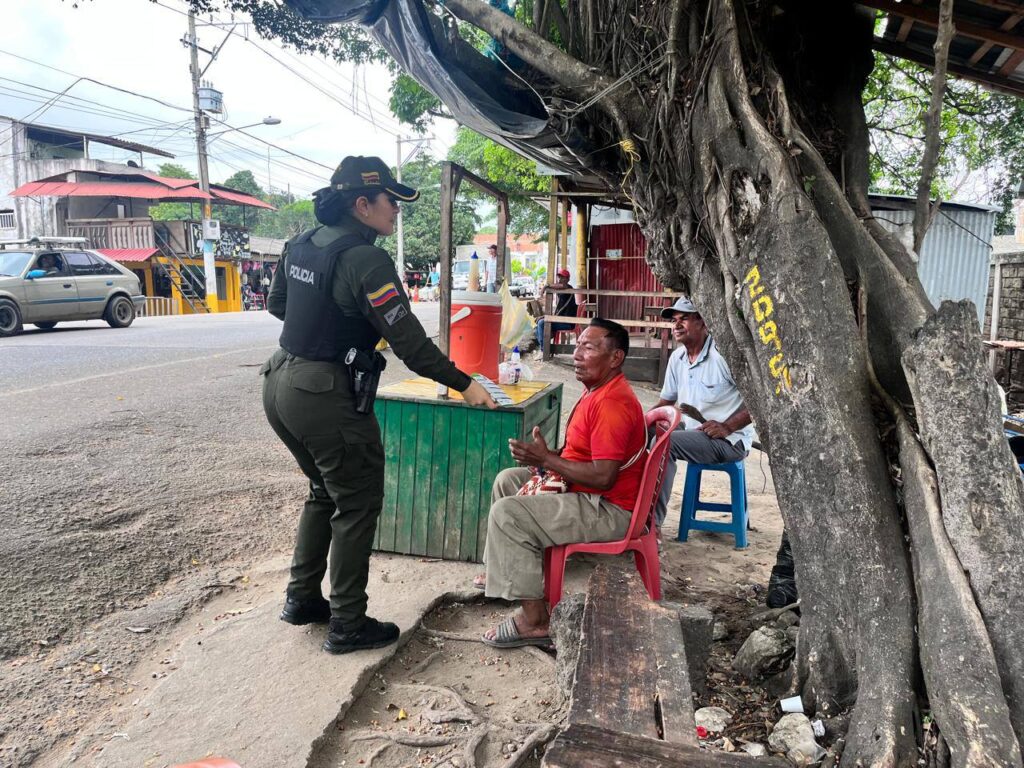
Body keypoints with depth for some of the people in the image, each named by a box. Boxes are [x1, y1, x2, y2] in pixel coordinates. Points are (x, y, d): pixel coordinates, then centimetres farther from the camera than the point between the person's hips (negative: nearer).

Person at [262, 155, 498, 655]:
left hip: (280, 384, 9)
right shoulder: (365, 259, -19)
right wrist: (464, 384, -14)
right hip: (326, 395, -9)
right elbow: (408, 339, -21)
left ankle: (301, 599, 35)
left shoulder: (301, 245, 7)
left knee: (325, 492, 24)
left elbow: (276, 303, 21)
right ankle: (348, 626, 16)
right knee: (358, 505, 5)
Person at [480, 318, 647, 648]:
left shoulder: (613, 403, -24)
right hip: (583, 492, 11)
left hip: (608, 511, -11)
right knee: (507, 480, 17)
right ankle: (509, 570, 28)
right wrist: (545, 457, 1)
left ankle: (534, 621, -14)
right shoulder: (597, 390, 11)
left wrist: (546, 459, -22)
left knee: (507, 513, -22)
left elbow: (603, 477, -29)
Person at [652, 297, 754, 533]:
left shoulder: (724, 355, -14)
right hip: (690, 429, 8)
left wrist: (727, 427, -23)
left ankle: (653, 523, -24)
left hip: (729, 440, -7)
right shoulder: (677, 358, 10)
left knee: (664, 443, -28)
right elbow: (666, 402, 16)